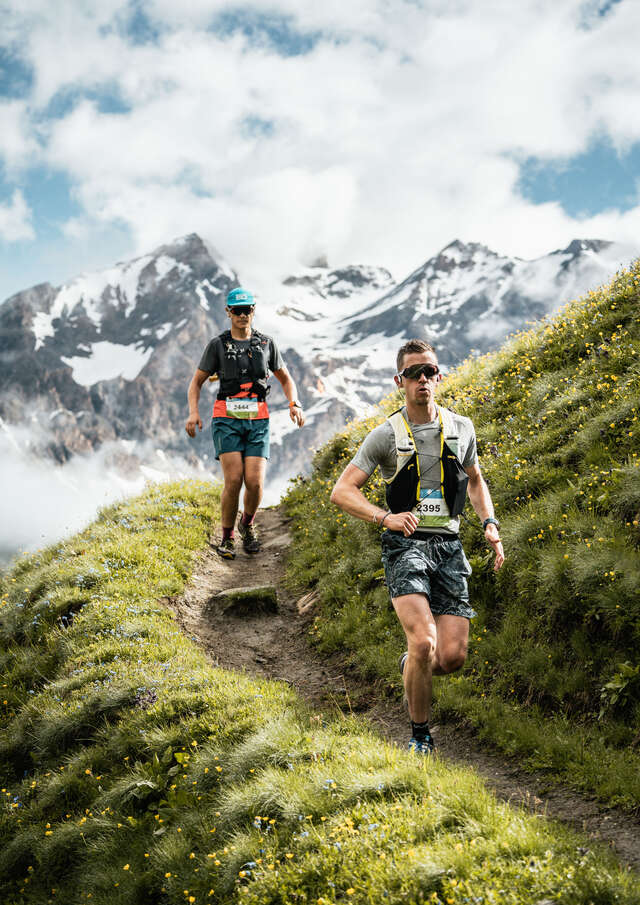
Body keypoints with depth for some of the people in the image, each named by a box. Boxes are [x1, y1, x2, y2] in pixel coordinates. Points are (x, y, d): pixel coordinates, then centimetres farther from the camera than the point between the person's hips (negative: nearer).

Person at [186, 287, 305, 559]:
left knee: (255, 481, -11)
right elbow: (197, 382, 8)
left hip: (257, 421, 2)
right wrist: (193, 412, -9)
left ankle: (247, 524, 20)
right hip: (227, 419, -1)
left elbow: (285, 378, 20)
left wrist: (294, 404, 2)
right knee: (233, 480, -14)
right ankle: (227, 537, 4)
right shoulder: (218, 345, 4)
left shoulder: (266, 343, 10)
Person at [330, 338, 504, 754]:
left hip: (449, 547, 3)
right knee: (424, 642, -21)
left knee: (452, 657, -5)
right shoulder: (386, 435, -3)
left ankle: (411, 664, 32)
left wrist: (490, 524, 8)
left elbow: (474, 481, 25)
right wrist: (386, 518, -22)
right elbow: (342, 491, -5)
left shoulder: (461, 428, 8)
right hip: (406, 546, -3)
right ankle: (420, 736, -1)